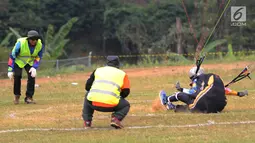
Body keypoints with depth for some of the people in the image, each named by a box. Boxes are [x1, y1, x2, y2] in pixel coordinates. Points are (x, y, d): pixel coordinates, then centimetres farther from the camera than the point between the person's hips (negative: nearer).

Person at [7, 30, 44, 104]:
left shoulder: (40, 45, -23)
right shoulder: (20, 43, -34)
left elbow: (38, 57, -9)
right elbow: (12, 56, -26)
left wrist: (34, 67, -24)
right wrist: (10, 70, -26)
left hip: (30, 62, 3)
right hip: (18, 61, -3)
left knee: (32, 76, -13)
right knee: (17, 76, -11)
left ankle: (29, 97, -3)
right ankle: (16, 95, 12)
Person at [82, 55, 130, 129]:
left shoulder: (97, 70, 22)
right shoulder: (122, 74, 17)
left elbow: (87, 87, 23)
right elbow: (126, 91, 12)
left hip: (93, 103, 2)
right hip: (110, 105, -2)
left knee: (87, 95, 38)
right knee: (126, 105, 28)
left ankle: (87, 121, 24)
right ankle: (116, 118, -2)